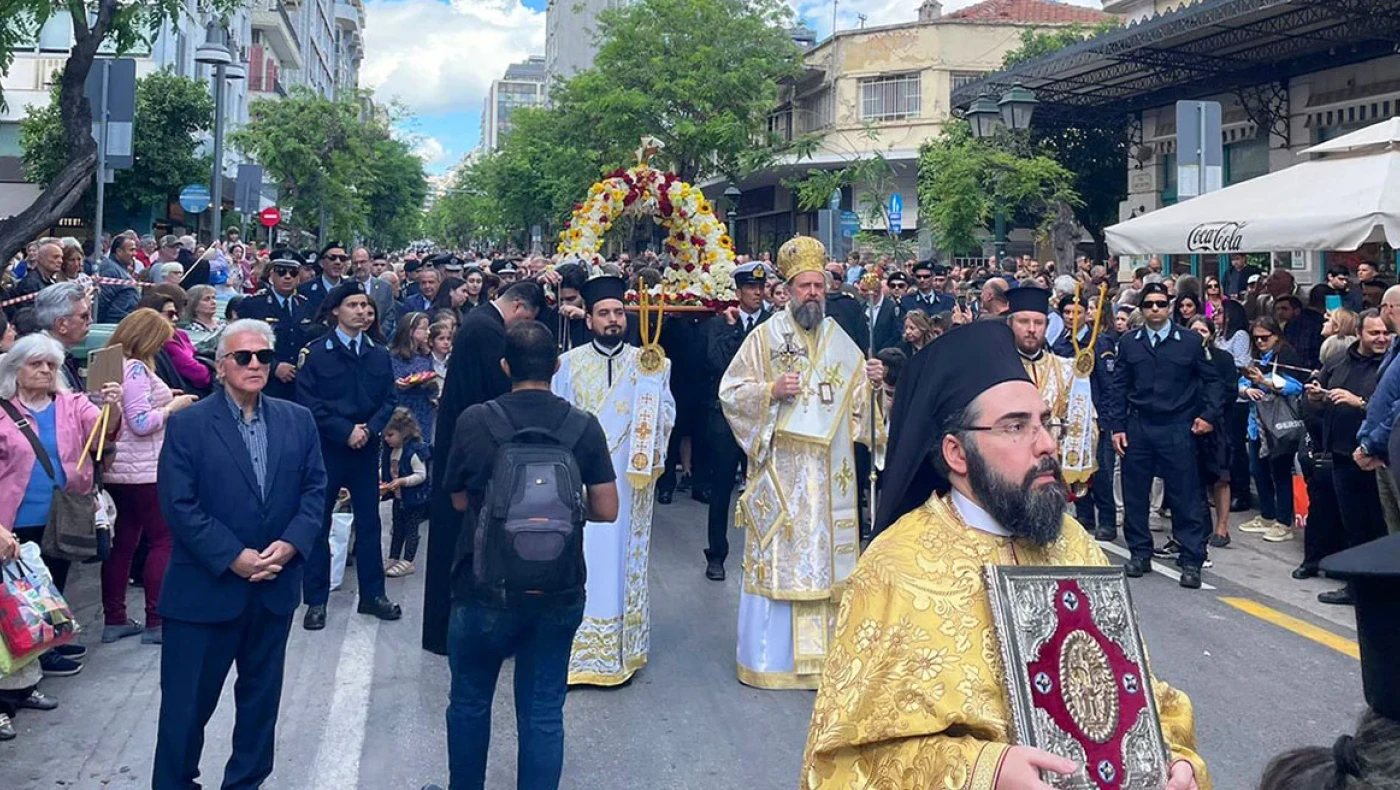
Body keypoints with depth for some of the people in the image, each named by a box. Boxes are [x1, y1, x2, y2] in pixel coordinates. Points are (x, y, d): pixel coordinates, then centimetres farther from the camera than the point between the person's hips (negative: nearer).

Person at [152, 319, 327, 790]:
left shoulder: (298, 421, 6)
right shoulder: (187, 424, -6)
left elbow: (315, 489, 4)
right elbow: (179, 505, -12)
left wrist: (291, 544, -13)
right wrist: (233, 557, -17)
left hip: (275, 587, 4)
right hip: (206, 587, -4)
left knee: (261, 697, 14)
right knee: (187, 700, 4)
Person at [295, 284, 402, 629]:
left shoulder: (379, 354, 7)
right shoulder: (315, 353, -4)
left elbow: (389, 400, 6)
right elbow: (308, 402, -10)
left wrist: (370, 429, -11)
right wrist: (345, 431, -15)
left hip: (366, 447, 3)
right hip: (325, 448, -3)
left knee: (369, 521, 8)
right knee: (318, 523, 3)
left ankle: (372, 594, 18)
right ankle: (316, 600, 10)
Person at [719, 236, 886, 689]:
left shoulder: (840, 341, 11)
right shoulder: (765, 337, -1)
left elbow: (857, 401, 14)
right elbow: (730, 392, -3)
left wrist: (872, 383, -6)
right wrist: (772, 389, -17)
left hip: (830, 473, 4)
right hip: (780, 468, -4)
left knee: (828, 553, 6)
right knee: (778, 556, -1)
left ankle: (824, 650, 16)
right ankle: (771, 654, 8)